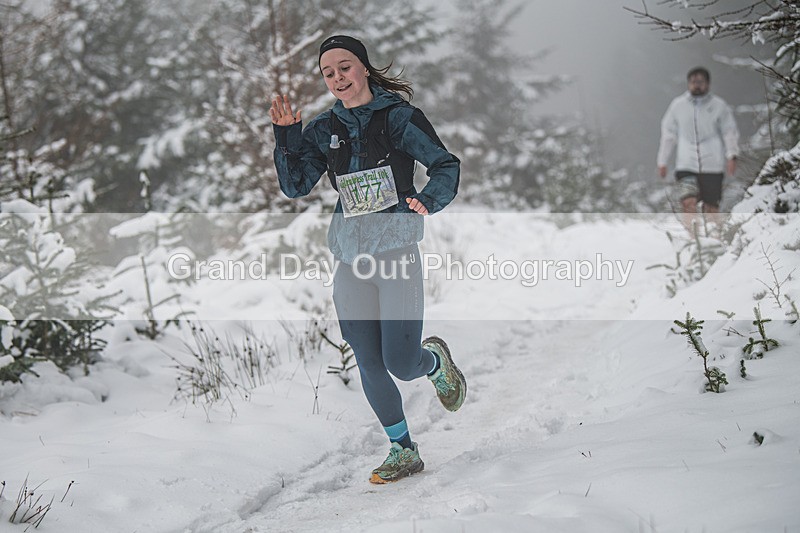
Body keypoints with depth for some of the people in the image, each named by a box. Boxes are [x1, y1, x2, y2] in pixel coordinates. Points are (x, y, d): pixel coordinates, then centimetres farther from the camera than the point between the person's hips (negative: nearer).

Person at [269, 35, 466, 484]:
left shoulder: (399, 117, -2)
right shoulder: (324, 130, 10)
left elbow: (446, 164, -3)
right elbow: (296, 186, 2)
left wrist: (428, 200, -22)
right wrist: (287, 136, -10)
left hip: (397, 254, -4)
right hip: (350, 262, 4)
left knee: (402, 364, -10)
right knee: (369, 365, 4)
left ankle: (435, 361, 26)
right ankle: (404, 452, 21)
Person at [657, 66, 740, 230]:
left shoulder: (719, 106, 2)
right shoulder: (678, 105, 6)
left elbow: (730, 132, 4)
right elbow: (668, 134, 14)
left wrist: (732, 156, -11)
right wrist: (662, 161, 14)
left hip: (712, 166, 0)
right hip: (686, 165, 0)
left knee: (711, 207, 3)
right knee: (688, 202, -18)